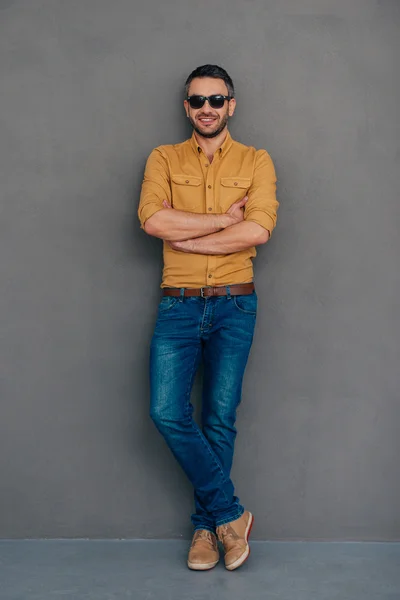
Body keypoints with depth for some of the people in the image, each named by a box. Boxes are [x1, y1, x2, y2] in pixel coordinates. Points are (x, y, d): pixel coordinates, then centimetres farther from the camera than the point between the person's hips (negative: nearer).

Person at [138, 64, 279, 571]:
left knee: (220, 419, 4)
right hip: (178, 305, 1)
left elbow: (259, 230, -12)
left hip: (234, 305, -1)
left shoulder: (256, 162, 5)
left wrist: (186, 238, -10)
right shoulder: (164, 159, 8)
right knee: (167, 413, -9)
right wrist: (225, 218, -10)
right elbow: (153, 219, -11)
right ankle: (231, 513, 6)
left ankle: (207, 524, 20)